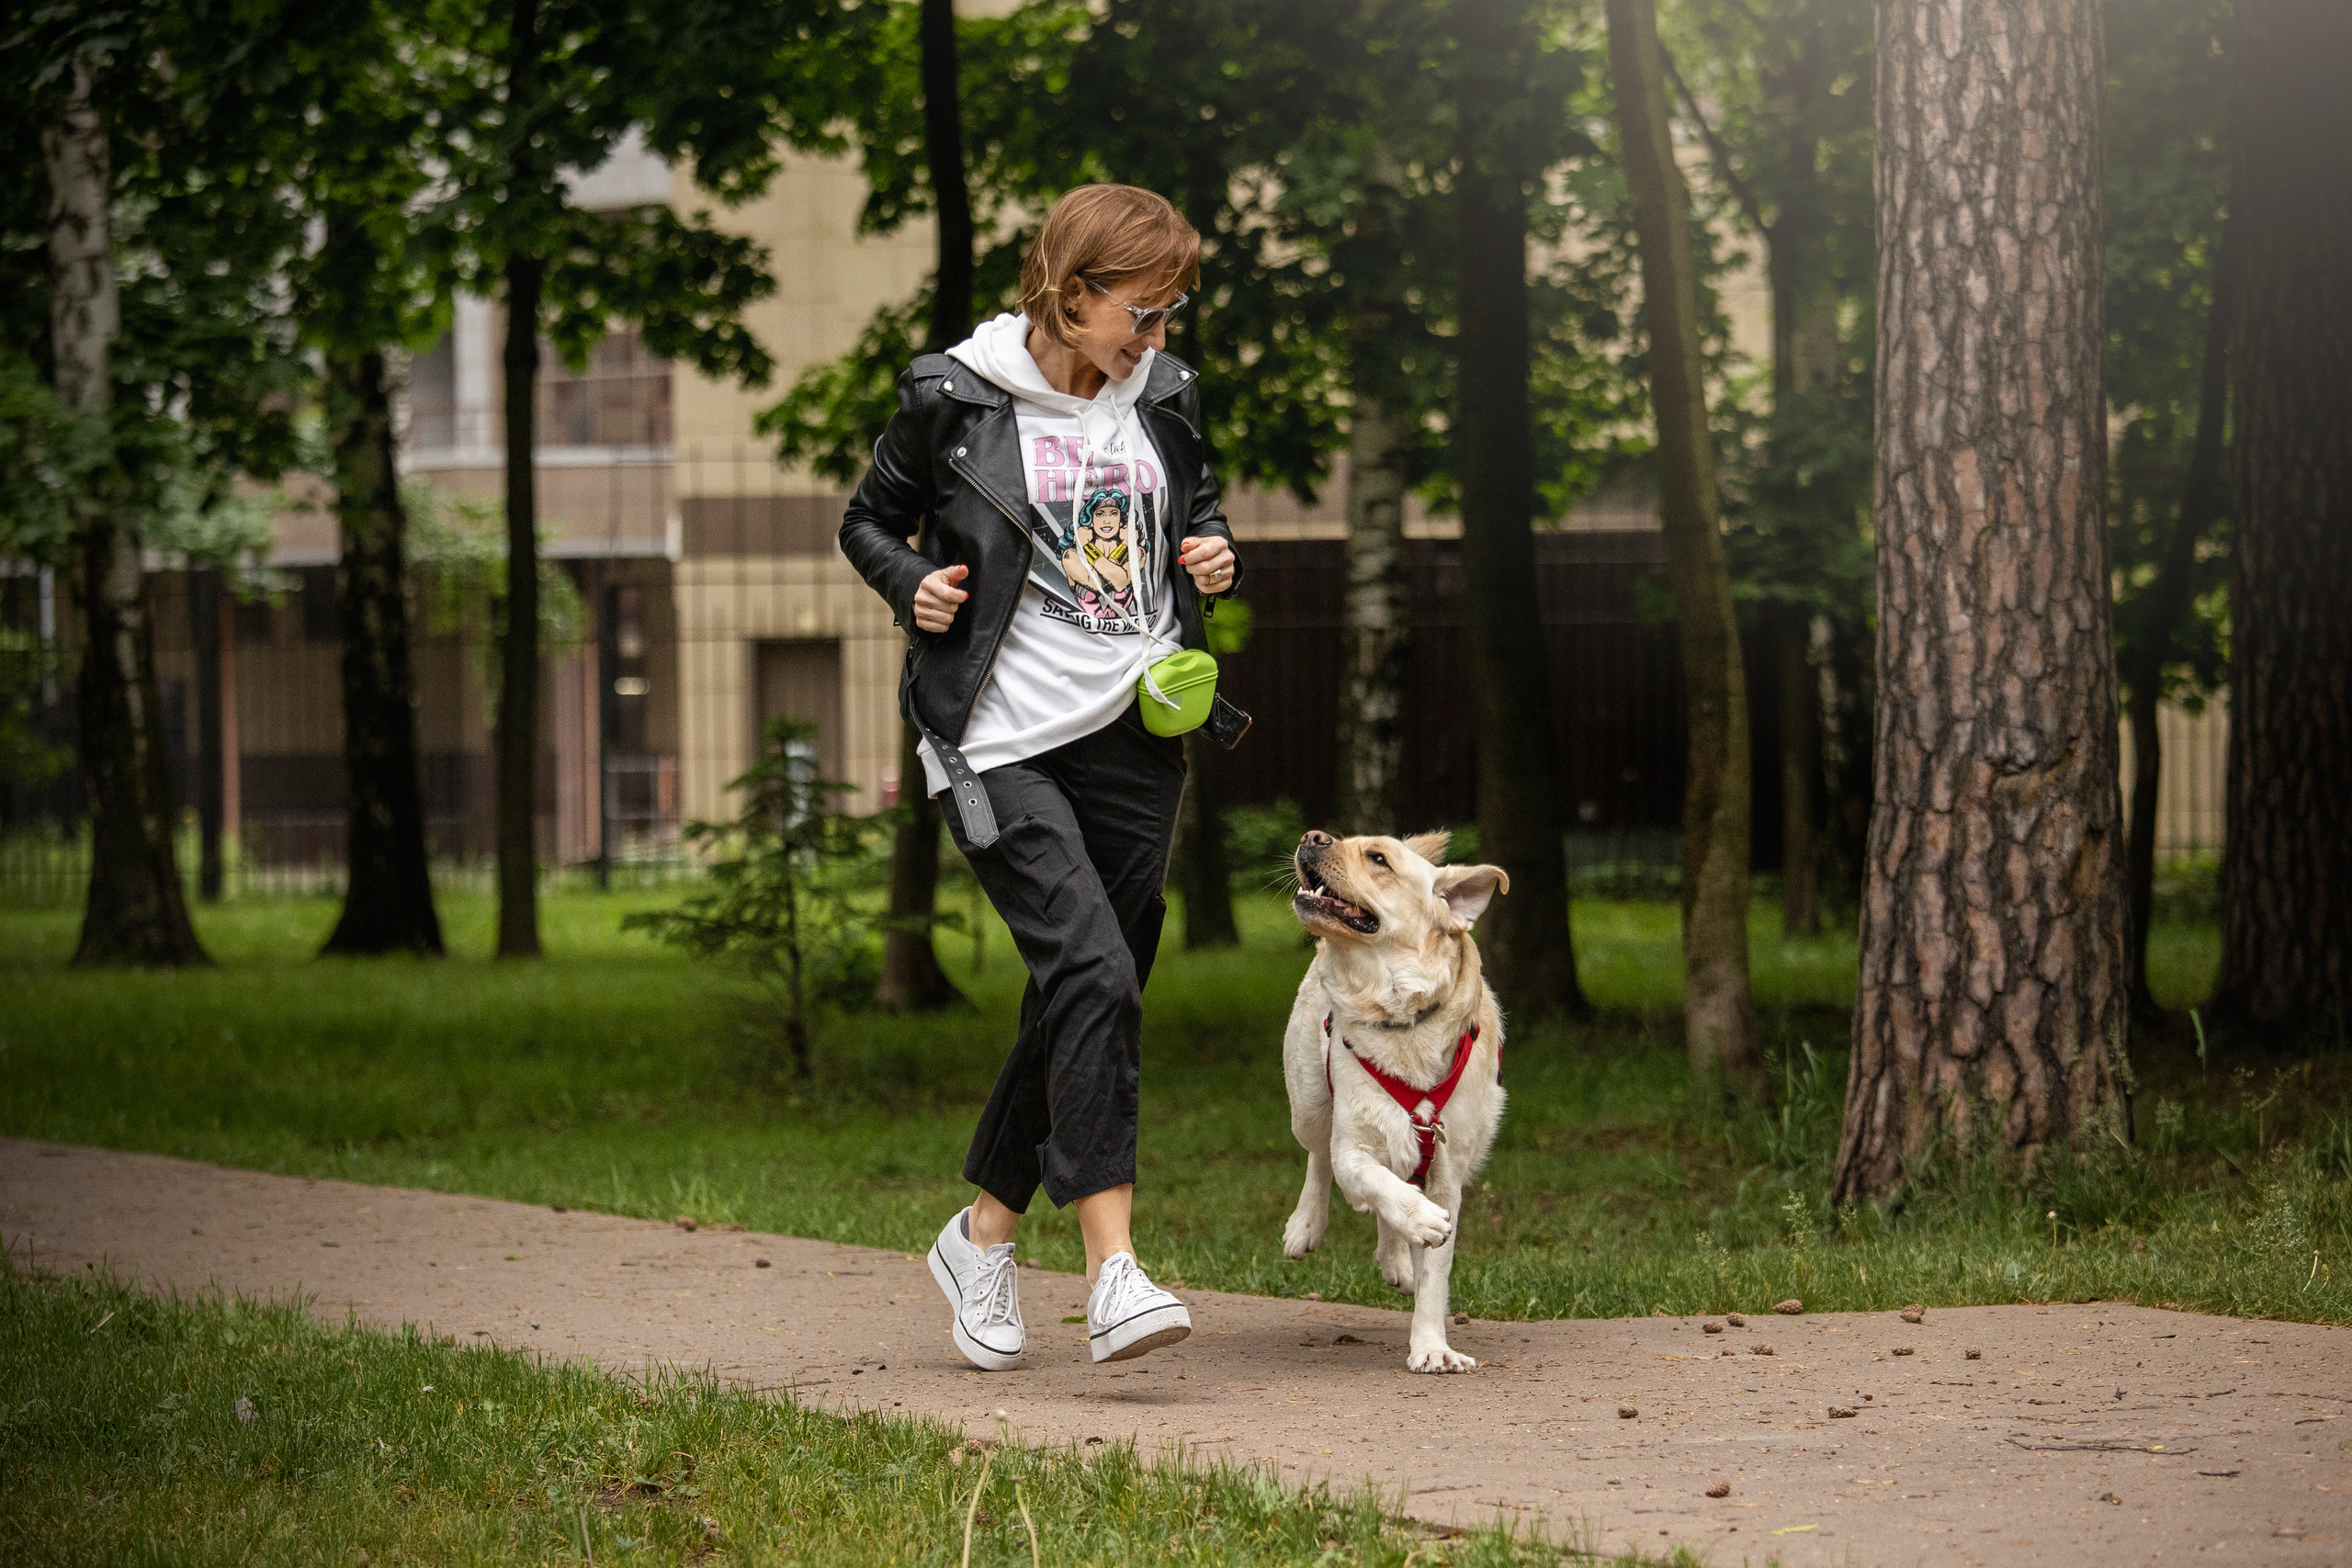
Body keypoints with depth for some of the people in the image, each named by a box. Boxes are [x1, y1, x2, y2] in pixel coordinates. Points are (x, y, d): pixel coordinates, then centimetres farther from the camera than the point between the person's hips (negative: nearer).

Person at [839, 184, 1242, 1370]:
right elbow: (870, 522, 7)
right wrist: (915, 586, -12)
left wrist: (1213, 560, 3)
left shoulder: (1164, 399, 8)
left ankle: (984, 1234, 27)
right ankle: (1113, 1271, -23)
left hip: (1134, 738, 6)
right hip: (1003, 741, -6)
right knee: (1092, 974, -21)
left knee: (1082, 1004, 8)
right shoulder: (954, 398, -5)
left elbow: (1199, 510, 25)